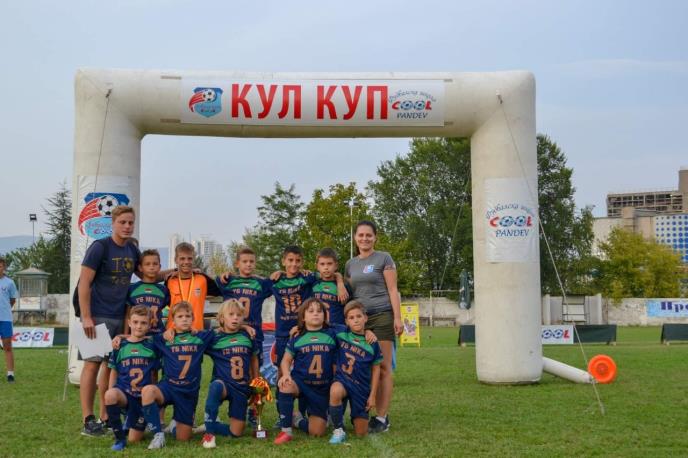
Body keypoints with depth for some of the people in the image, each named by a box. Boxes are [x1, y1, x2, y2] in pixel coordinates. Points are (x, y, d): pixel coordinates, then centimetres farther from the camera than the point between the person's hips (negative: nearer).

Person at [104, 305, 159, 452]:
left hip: (143, 397, 1)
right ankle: (119, 437, -19)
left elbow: (154, 374, 7)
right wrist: (111, 398, 0)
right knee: (110, 395, -38)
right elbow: (114, 372, 8)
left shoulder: (151, 347, 2)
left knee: (135, 439, -2)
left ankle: (128, 422, 35)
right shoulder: (120, 346, 2)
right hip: (123, 392, -1)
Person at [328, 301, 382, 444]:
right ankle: (338, 430, -19)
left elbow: (376, 369, 2)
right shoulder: (341, 336, -5)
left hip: (361, 387, 1)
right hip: (342, 379, -1)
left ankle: (355, 416, 39)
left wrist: (372, 395, 1)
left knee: (361, 432, 2)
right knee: (335, 391, -40)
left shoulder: (372, 344, -5)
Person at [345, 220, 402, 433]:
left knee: (382, 368, -5)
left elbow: (393, 290, -2)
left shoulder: (383, 258, 2)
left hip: (381, 317, -5)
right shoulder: (350, 264, 17)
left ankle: (382, 418, -4)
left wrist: (398, 318, -9)